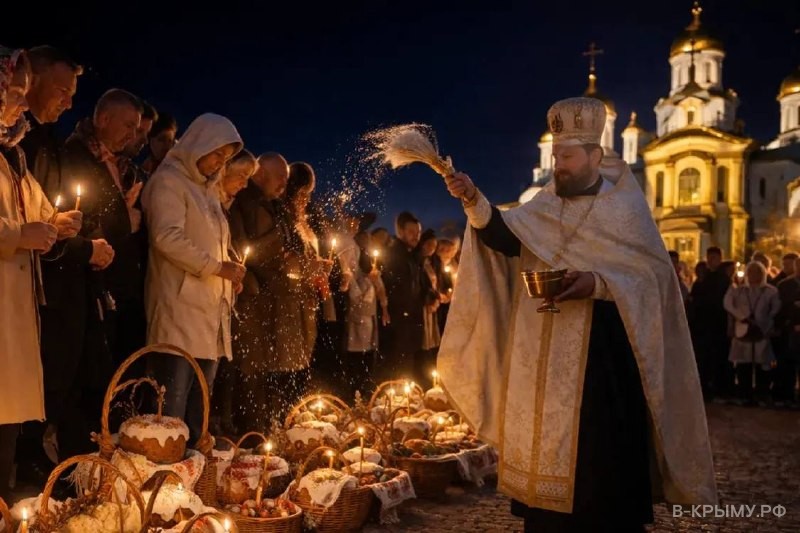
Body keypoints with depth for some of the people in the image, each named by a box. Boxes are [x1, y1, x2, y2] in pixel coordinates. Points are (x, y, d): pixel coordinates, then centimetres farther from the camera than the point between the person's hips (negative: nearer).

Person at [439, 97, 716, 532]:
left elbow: (652, 276, -7)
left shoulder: (625, 209, -2)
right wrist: (474, 202, -24)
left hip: (601, 355, -4)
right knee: (548, 455, 10)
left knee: (600, 459, 0)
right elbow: (504, 238, -7)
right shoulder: (545, 206, 9)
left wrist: (597, 283, -23)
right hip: (544, 359, 4)